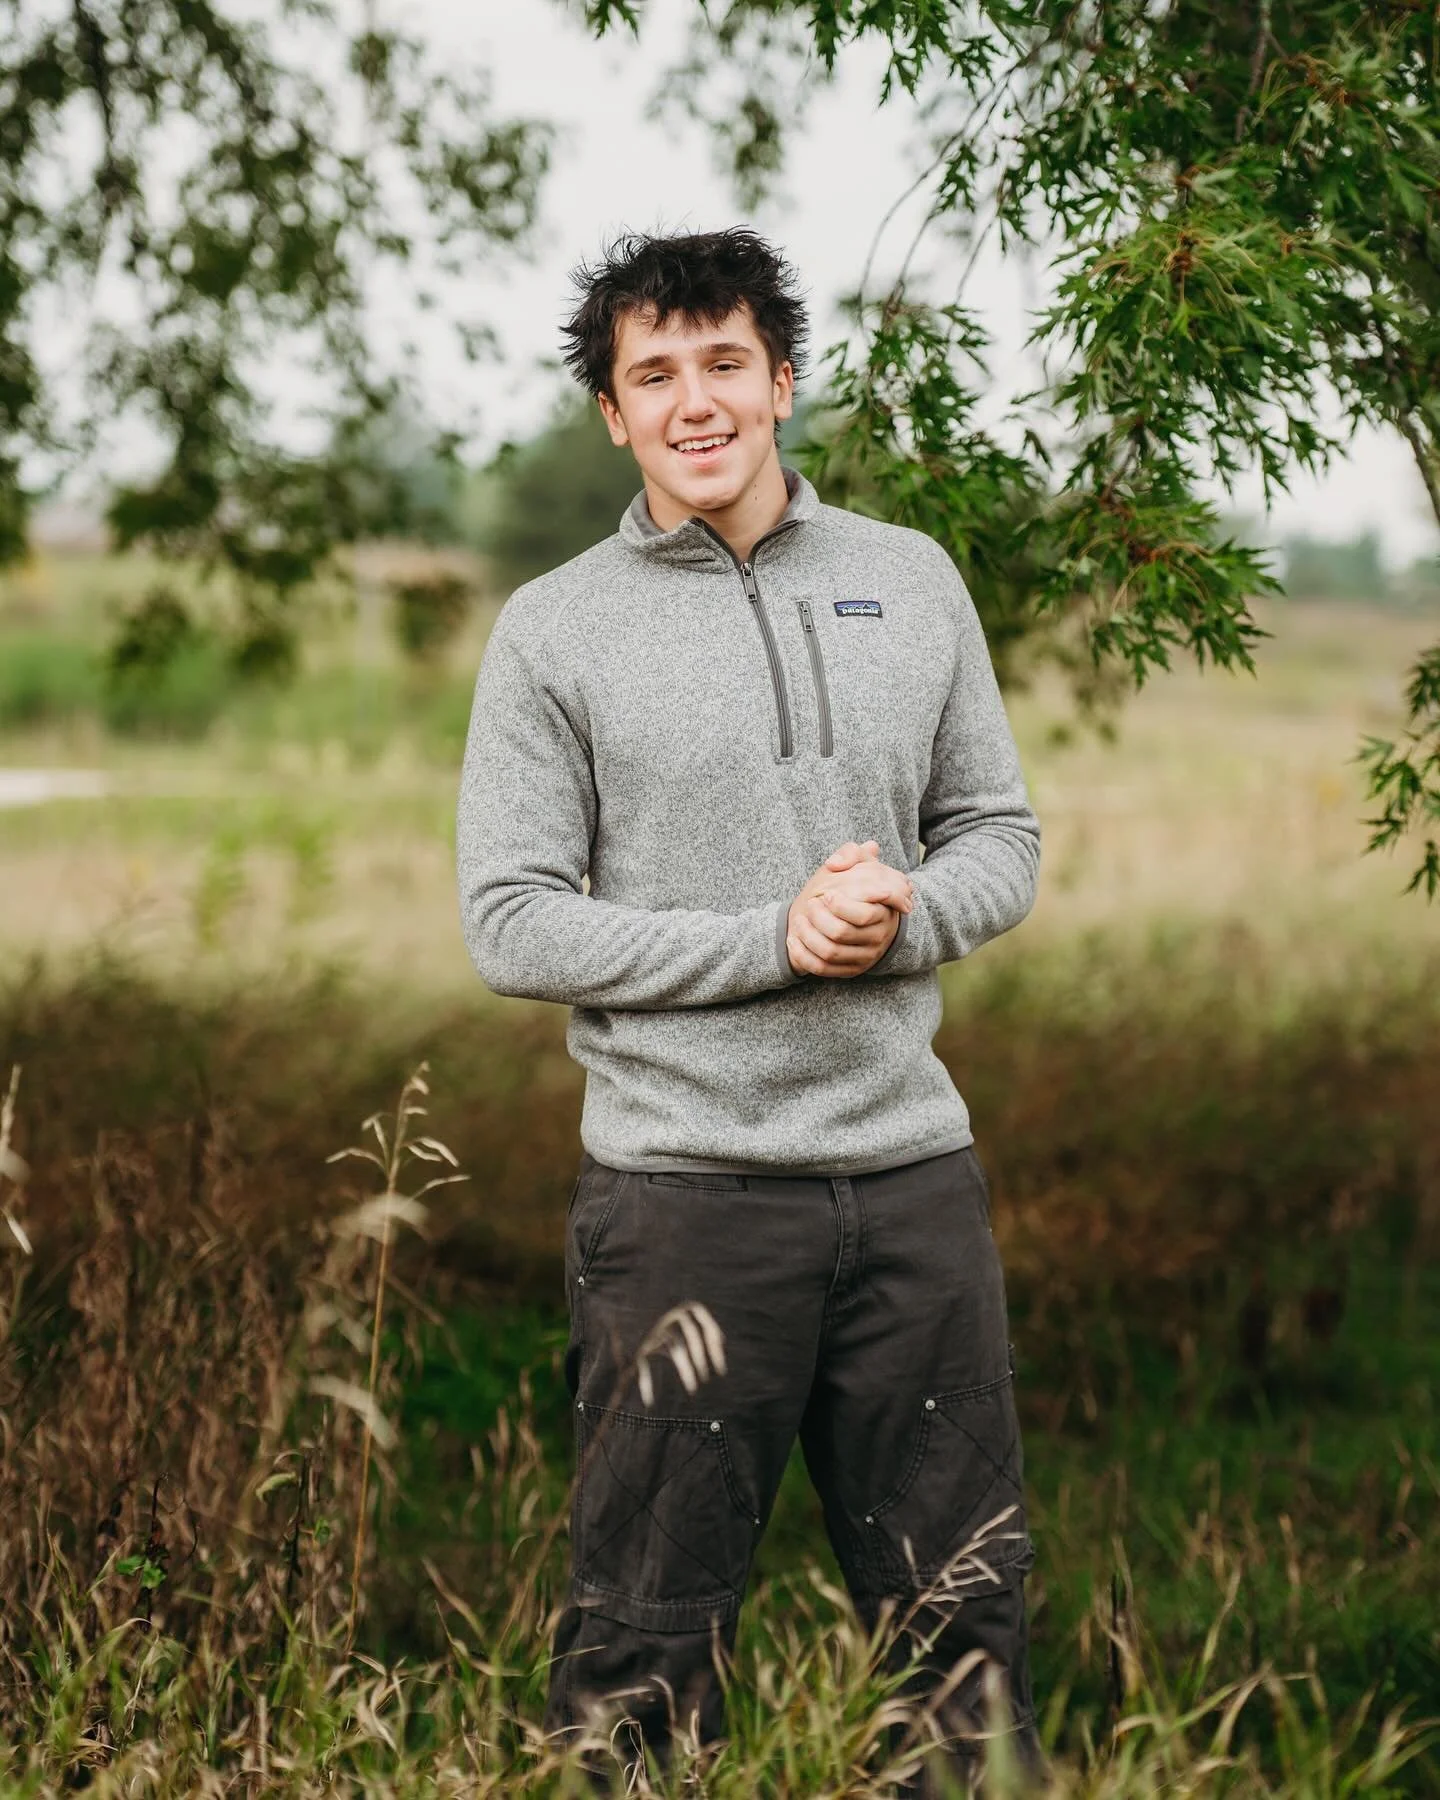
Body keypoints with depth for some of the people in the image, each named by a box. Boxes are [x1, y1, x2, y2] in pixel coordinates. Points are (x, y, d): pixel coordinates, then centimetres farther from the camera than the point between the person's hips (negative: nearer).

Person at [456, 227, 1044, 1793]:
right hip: (684, 1182, -3)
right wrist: (775, 941, -14)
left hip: (912, 1165, 3)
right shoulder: (553, 631, 0)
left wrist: (904, 917, -10)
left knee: (963, 1609, 12)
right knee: (644, 1644, 4)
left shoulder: (911, 581, 10)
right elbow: (512, 925, -5)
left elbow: (1000, 837, 13)